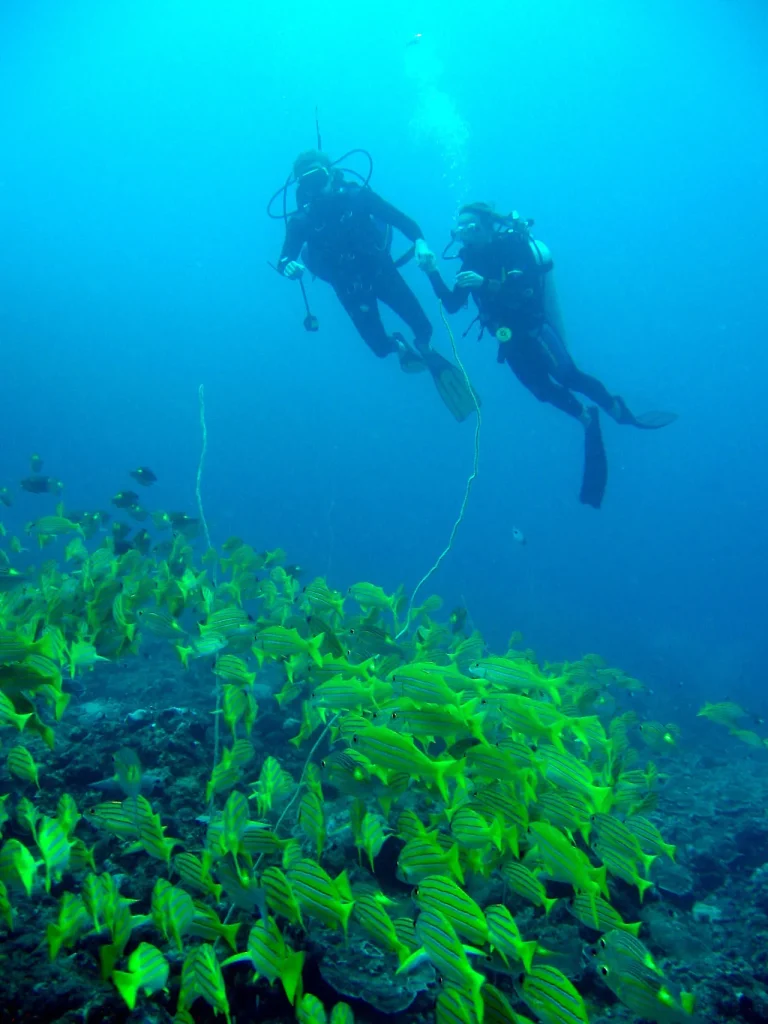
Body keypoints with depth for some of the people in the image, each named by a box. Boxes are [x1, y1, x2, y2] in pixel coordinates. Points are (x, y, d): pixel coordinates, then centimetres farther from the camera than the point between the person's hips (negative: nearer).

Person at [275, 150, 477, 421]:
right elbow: (284, 259, -18)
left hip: (381, 271, 0)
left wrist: (420, 242, -36)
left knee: (422, 326, -6)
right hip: (349, 287, 1)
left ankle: (423, 348, 32)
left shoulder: (356, 195, -18)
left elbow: (400, 219, -17)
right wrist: (289, 266, -44)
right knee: (381, 347, -1)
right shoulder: (301, 220, -17)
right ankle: (399, 346, 37)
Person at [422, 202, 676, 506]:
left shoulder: (514, 245, -12)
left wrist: (485, 284, -35)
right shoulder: (471, 260, 6)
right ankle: (587, 419, 18)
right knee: (543, 387, -3)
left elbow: (527, 291, -26)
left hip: (534, 330, -5)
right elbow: (452, 305, 3)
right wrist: (433, 273, -10)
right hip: (511, 341, 5)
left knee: (567, 376, -20)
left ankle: (619, 412, -4)